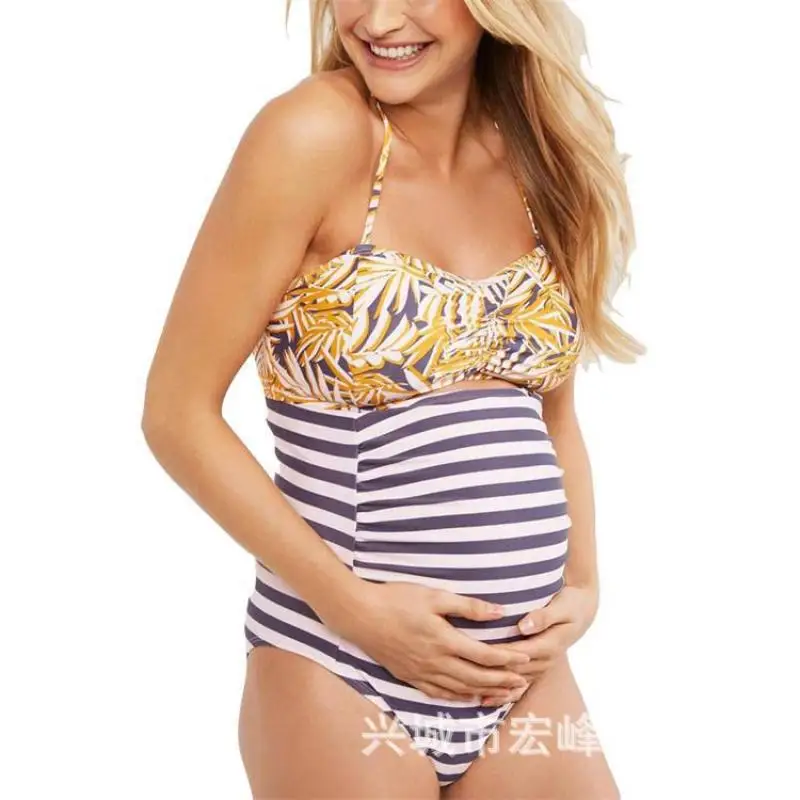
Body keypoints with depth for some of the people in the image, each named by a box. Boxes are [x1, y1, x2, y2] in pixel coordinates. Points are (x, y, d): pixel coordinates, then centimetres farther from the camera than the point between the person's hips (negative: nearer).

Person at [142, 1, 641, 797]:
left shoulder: (541, 158, 3)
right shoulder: (316, 132, -12)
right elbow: (178, 414, -11)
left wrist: (582, 584, 1)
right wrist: (353, 604, -14)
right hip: (343, 679, -5)